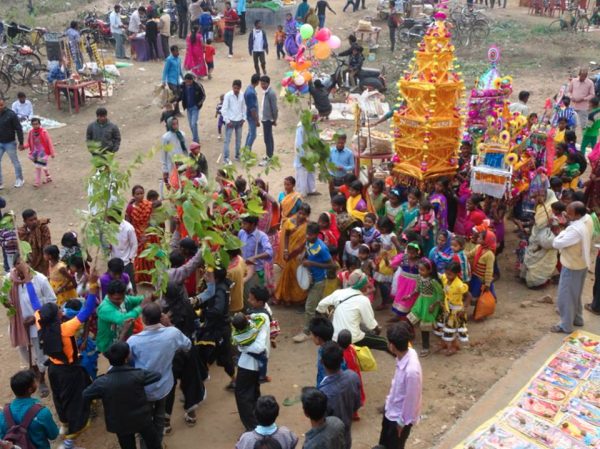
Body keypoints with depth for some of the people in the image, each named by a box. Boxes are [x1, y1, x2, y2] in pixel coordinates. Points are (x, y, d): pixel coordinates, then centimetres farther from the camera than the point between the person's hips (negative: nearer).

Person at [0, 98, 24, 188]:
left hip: (10, 143, -4)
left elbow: (19, 129, -12)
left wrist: (21, 143, -12)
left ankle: (19, 180, 26)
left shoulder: (11, 114, -14)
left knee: (15, 162, 10)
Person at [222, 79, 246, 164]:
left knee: (239, 139, 13)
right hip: (230, 121, -5)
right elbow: (224, 109, -11)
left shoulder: (242, 95, 1)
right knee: (227, 139, -4)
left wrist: (243, 118, 3)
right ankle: (226, 157, -2)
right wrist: (227, 121, -14)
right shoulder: (228, 95, -11)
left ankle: (237, 155, 25)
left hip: (239, 121, 5)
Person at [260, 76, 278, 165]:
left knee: (268, 138, -6)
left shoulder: (271, 93, -20)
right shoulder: (266, 92, 9)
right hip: (265, 118, 10)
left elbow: (274, 108, -18)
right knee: (269, 138, 17)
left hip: (268, 119, -10)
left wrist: (274, 120, -13)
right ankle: (270, 155, 26)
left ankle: (269, 158, -2)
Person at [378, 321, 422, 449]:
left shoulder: (411, 370, -40)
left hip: (400, 416, -7)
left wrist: (402, 422, -14)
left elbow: (411, 400, -27)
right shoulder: (407, 353, -13)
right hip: (391, 409, 7)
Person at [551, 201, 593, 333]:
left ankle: (566, 325, 20)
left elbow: (556, 244, -30)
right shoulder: (588, 219, -9)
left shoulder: (576, 230, -37)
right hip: (582, 263, 9)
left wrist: (562, 233, -13)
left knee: (565, 296, 8)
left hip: (572, 266, -9)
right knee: (576, 294, 26)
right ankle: (577, 318, 42)